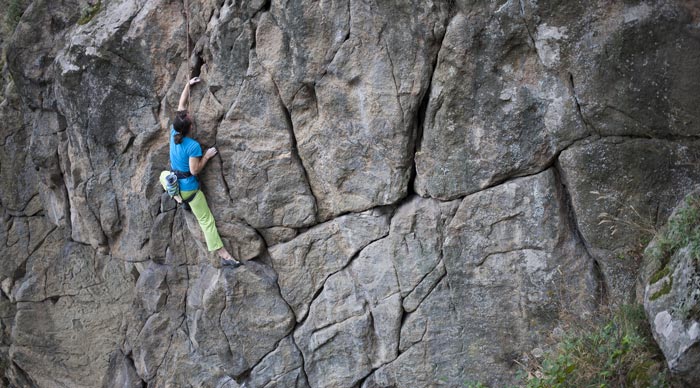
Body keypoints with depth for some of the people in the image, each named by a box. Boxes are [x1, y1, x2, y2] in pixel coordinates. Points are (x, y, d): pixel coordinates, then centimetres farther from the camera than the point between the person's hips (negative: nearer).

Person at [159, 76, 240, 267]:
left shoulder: (174, 133, -7)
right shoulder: (193, 146, -26)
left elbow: (181, 106, 2)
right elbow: (195, 170, -23)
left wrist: (188, 85, 6)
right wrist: (207, 156, -12)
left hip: (174, 184, 6)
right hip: (190, 188, -6)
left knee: (164, 174, 41)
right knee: (206, 221, -1)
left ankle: (179, 199, 37)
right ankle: (224, 255, 0)